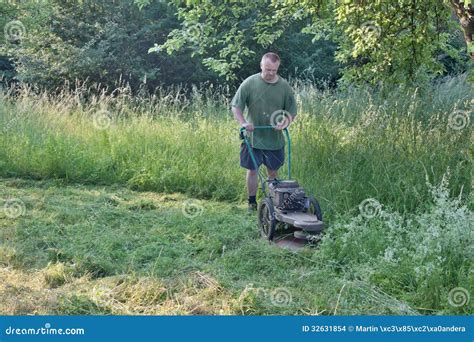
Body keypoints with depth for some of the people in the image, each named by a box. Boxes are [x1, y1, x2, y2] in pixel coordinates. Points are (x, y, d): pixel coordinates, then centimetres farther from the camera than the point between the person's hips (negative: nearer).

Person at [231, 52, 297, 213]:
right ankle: (252, 203, 19)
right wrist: (243, 123, -20)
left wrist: (285, 123, -15)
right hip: (253, 137, -1)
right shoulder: (249, 83, -7)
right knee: (252, 170, 6)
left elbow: (292, 111, 5)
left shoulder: (284, 86, -2)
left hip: (275, 138, 2)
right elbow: (236, 106, -4)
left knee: (273, 171, 11)